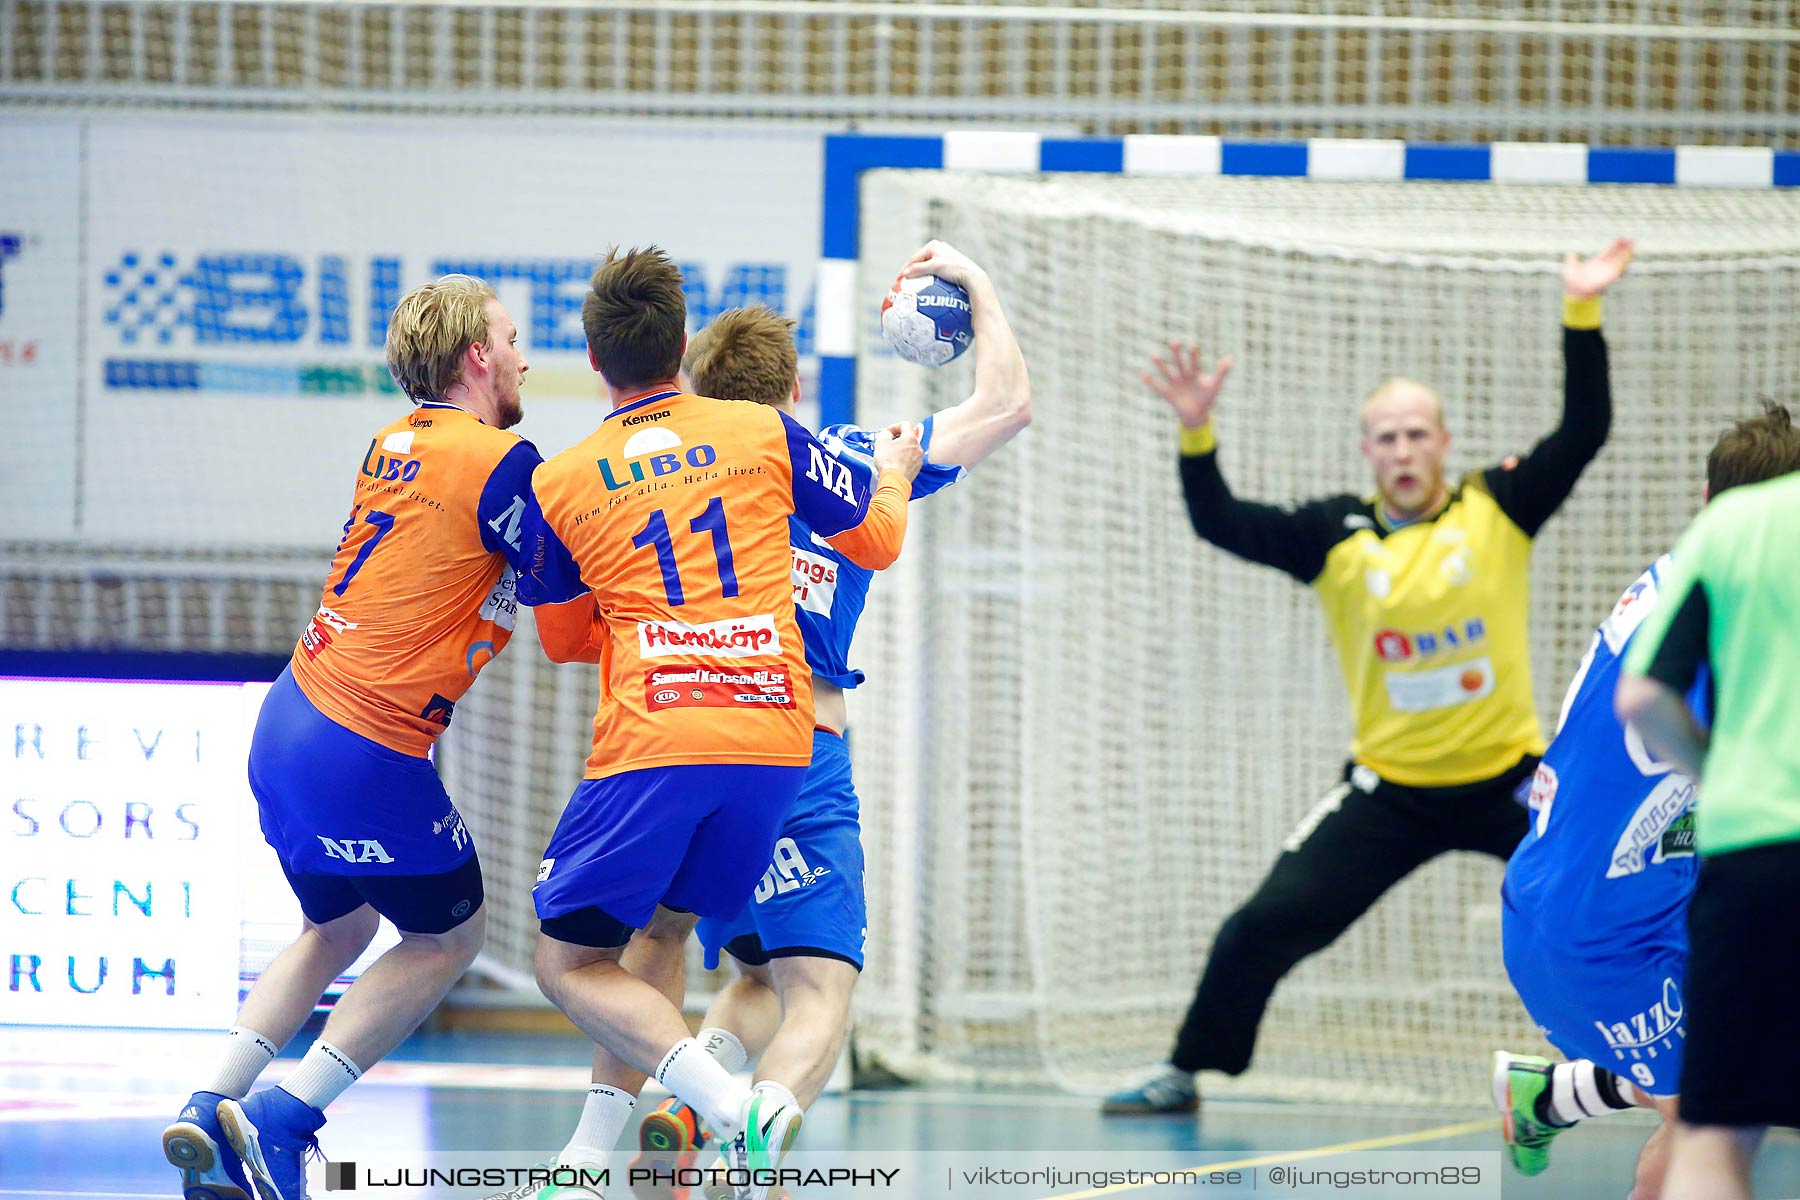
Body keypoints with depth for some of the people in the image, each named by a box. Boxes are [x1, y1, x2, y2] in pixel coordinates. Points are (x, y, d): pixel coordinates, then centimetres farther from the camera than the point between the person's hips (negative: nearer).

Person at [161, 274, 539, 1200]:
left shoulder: (395, 444, 11)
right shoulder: (500, 461, -12)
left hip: (288, 719, 8)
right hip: (368, 753, -8)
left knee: (337, 929, 27)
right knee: (449, 932, 13)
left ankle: (213, 1107, 15)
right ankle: (283, 1116, 2)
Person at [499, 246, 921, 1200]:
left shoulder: (559, 486, 6)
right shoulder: (766, 432, 7)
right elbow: (876, 542, 19)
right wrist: (895, 475, 41)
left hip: (649, 747, -3)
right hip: (775, 738, 3)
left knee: (569, 964, 7)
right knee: (657, 939, 21)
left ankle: (730, 1100, -16)